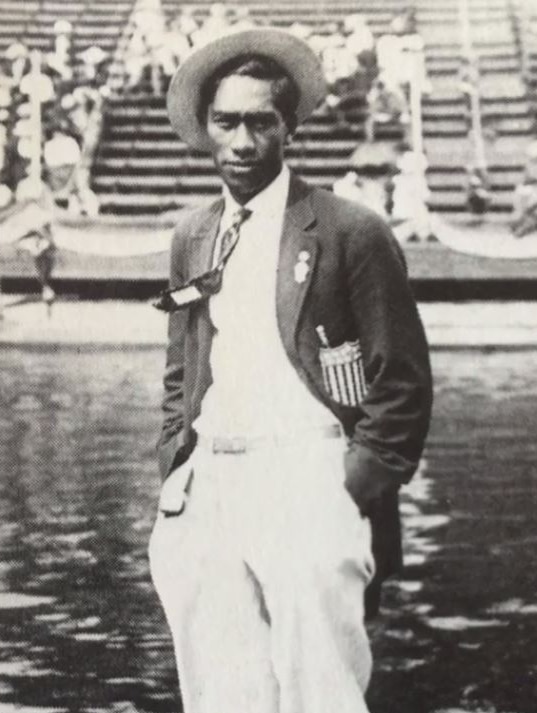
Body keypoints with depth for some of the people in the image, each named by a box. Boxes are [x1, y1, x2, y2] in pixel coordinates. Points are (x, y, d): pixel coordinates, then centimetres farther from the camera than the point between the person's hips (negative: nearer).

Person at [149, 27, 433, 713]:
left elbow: (403, 383, -2)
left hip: (307, 487, -5)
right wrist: (175, 478, 11)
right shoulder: (192, 237, 16)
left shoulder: (351, 231, -1)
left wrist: (356, 497, -8)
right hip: (207, 495, 5)